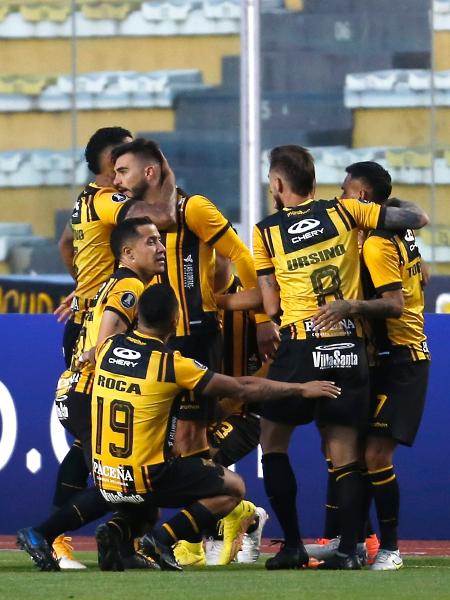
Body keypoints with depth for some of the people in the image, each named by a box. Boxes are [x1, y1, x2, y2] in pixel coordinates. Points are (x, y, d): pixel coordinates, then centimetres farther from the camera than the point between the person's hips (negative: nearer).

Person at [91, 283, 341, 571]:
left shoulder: (108, 348, -1)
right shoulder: (173, 364, -15)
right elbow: (244, 389, -6)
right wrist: (301, 389, 7)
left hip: (104, 479, 6)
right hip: (145, 480, -5)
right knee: (234, 488, 12)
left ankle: (117, 530, 3)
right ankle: (162, 538, -5)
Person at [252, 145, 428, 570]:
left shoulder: (266, 231, 3)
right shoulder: (343, 211, 6)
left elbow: (271, 306, 4)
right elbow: (417, 219, 9)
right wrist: (387, 204, 29)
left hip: (300, 344, -2)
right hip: (350, 345, 2)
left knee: (273, 440, 11)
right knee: (344, 452, 6)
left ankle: (293, 545, 5)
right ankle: (348, 549, -2)